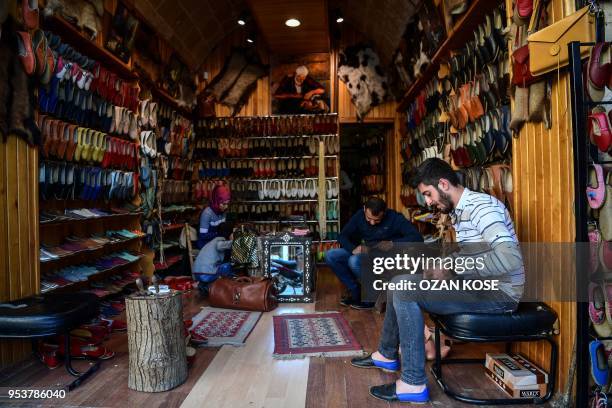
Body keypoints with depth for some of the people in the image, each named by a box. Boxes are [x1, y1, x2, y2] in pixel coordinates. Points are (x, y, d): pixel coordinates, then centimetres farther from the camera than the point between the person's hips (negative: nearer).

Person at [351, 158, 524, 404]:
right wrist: (441, 266, -3)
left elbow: (510, 257, -32)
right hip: (478, 284, 10)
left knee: (405, 290, -22)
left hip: (499, 293, -10)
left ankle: (413, 384, -12)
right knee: (398, 282, 10)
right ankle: (387, 355, 26)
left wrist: (453, 269, -27)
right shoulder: (458, 212, 12)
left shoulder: (481, 206, -19)